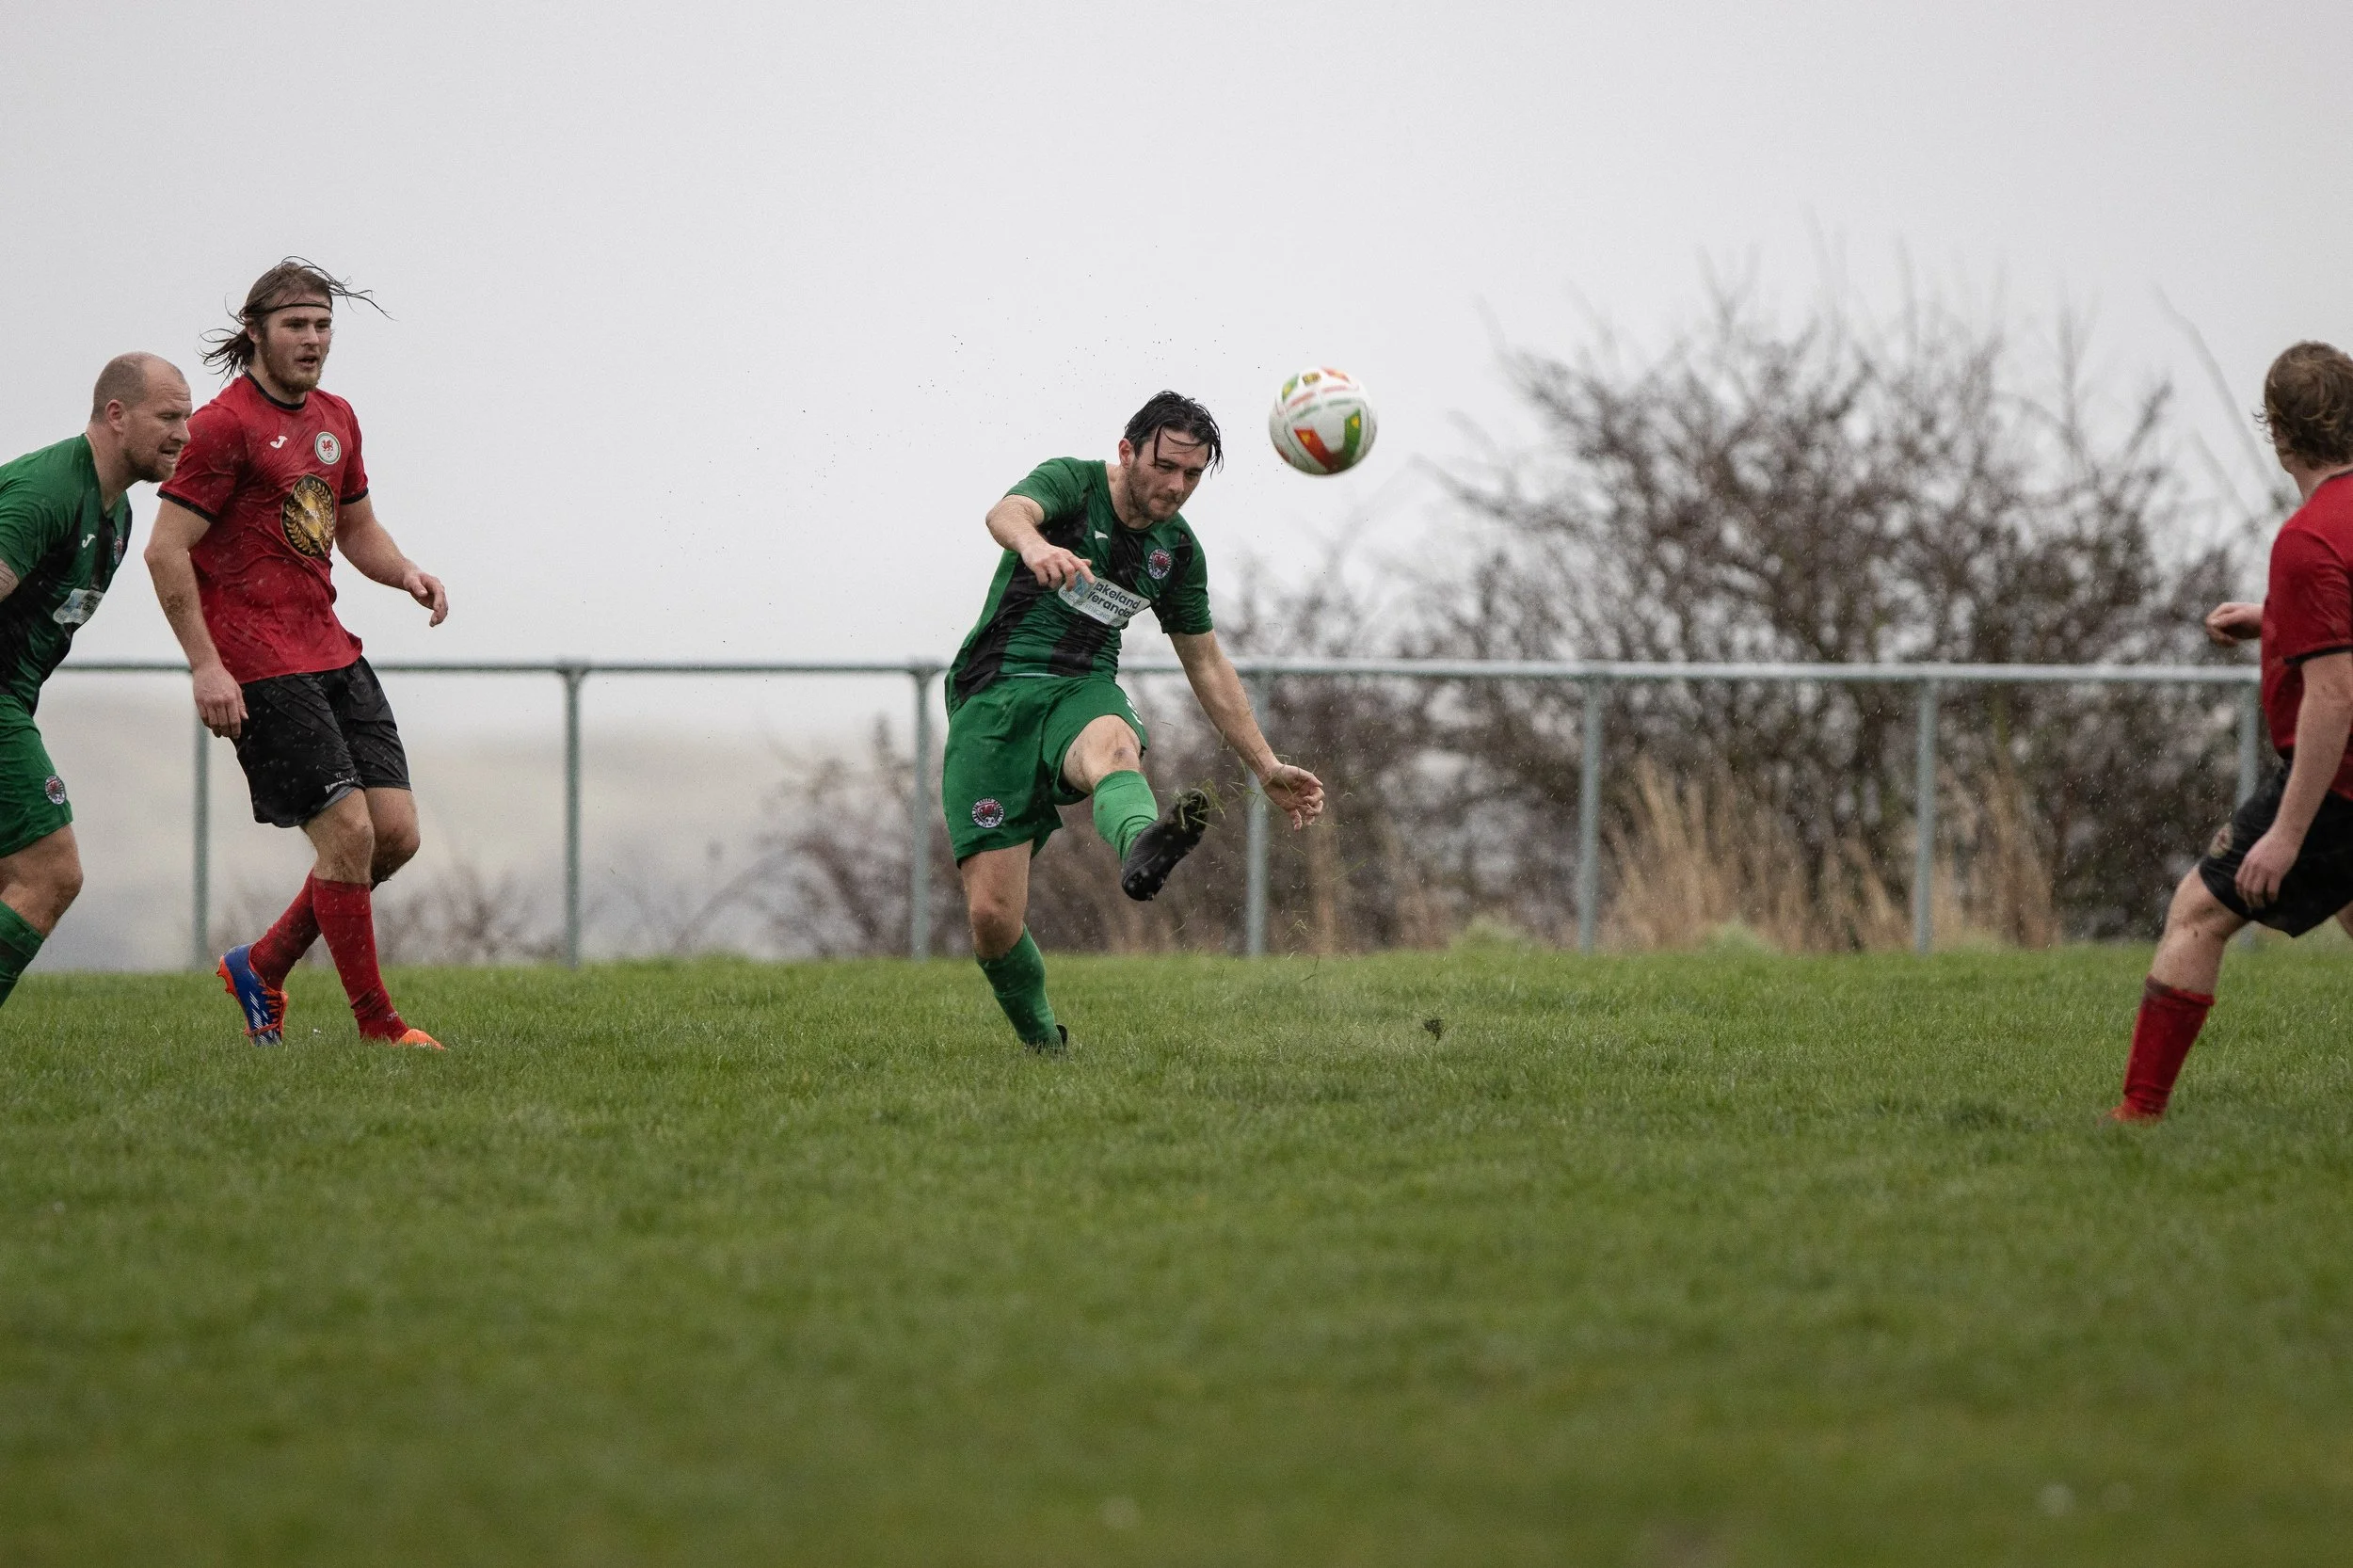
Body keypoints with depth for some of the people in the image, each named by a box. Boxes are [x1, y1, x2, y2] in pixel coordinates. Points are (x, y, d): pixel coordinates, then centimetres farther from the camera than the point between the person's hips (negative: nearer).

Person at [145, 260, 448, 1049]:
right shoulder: (223, 426, -10)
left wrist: (405, 573, 7)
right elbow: (166, 550, -13)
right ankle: (375, 1024, -1)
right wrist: (206, 666, -18)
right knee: (349, 833, -13)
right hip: (259, 670, -8)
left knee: (396, 833, 1)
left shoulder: (334, 419, 15)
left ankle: (262, 966, 19)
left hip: (332, 653, 8)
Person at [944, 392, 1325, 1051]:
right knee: (993, 915, -13)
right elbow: (1007, 513, -28)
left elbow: (1208, 665, 25)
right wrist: (1035, 544, -53)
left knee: (1112, 745, -39)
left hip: (1084, 693, 3)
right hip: (995, 697, -3)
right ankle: (1042, 1043, 16)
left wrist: (1268, 768, 21)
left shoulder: (1178, 550, 12)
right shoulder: (1071, 483, -4)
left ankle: (1141, 849, -74)